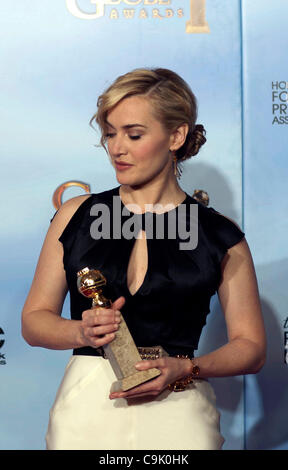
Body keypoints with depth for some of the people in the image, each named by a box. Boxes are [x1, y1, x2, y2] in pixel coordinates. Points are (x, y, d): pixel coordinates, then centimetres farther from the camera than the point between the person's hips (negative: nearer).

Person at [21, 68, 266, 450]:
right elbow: (34, 319, 8)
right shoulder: (76, 216, 4)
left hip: (177, 417, -1)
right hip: (87, 409, 2)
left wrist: (184, 369, -12)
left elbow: (251, 347, 4)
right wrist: (82, 332, -12)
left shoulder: (220, 236, 0)